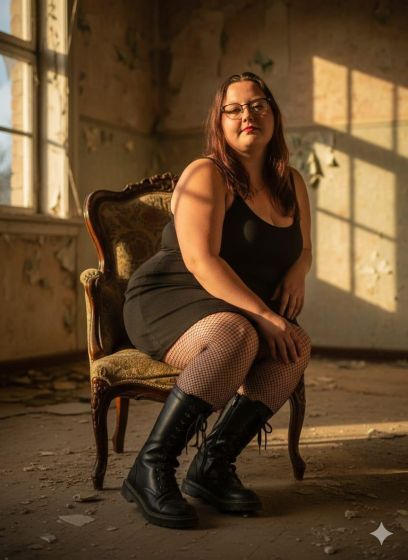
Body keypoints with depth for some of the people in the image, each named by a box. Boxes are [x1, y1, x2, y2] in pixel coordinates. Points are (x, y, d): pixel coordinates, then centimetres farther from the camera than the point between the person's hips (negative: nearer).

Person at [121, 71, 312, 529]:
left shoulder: (290, 183, 12)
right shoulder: (207, 175, -11)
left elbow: (304, 249, 25)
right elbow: (202, 261, -23)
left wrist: (297, 273, 0)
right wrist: (264, 317, -28)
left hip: (242, 313, 7)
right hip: (167, 301, -6)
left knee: (297, 346, -23)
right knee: (235, 336, -38)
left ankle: (212, 465, -20)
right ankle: (150, 469, -28)